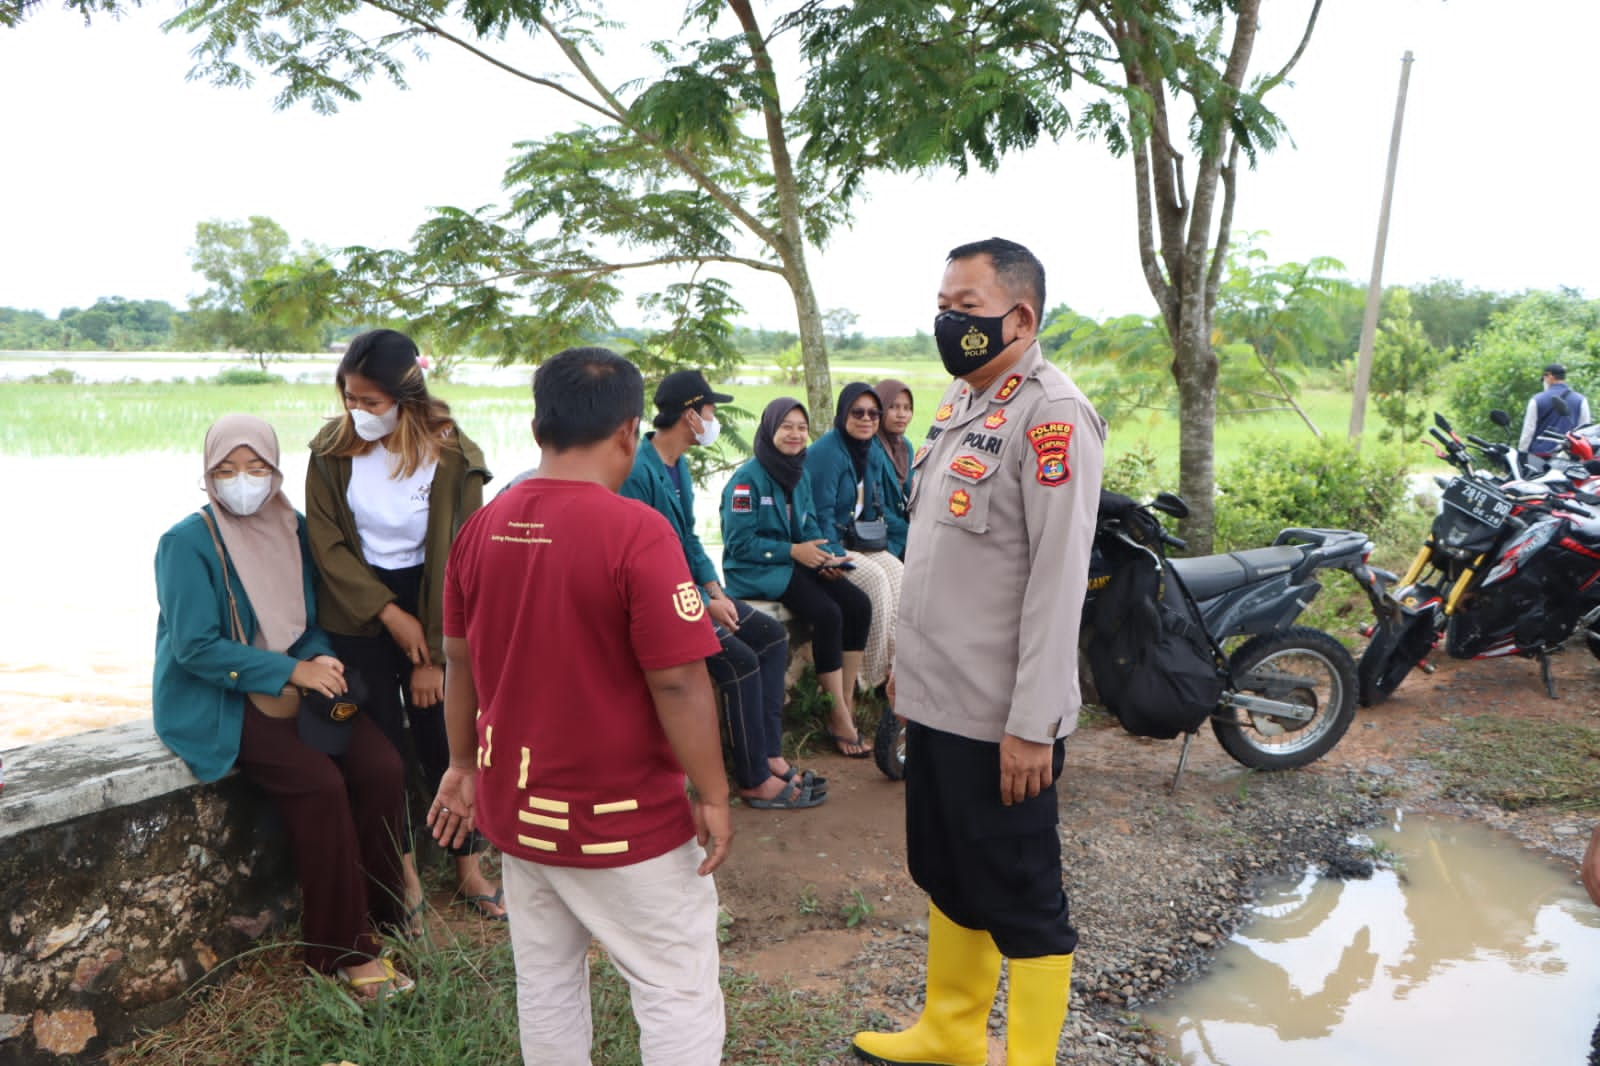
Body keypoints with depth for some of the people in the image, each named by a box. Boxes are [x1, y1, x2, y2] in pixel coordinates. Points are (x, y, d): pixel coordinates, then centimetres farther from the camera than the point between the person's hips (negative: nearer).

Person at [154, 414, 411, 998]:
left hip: (293, 686, 5)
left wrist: (323, 663, -13)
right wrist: (293, 670, -21)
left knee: (380, 766, -18)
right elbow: (195, 647, -16)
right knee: (319, 783, -26)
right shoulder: (187, 543, -11)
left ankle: (378, 916, -1)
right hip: (215, 699, -5)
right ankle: (343, 951, -12)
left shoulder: (294, 530, 5)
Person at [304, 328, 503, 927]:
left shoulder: (452, 456, -12)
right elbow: (327, 545, -5)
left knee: (442, 738, 3)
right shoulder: (333, 450, -7)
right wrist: (390, 614, -14)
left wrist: (435, 655, -9)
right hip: (357, 611, 1)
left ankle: (469, 868, 20)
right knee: (381, 743, 1)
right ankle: (405, 875, 17)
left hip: (430, 602, -1)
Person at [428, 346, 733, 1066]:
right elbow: (678, 682, -20)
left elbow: (459, 663, 8)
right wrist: (712, 796, -9)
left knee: (546, 985, 19)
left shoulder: (481, 527, -1)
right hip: (620, 814, -6)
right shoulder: (636, 531, -20)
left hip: (516, 804, 7)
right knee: (680, 992, 8)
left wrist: (463, 765, 20)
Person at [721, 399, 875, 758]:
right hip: (755, 571, -8)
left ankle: (847, 706, -6)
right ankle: (839, 720, -15)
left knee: (859, 604, -14)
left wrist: (827, 555, -9)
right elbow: (740, 543, -15)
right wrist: (793, 551, -20)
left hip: (797, 563, 8)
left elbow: (810, 527, 12)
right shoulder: (747, 478, -12)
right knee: (827, 614, -27)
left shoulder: (800, 475, 11)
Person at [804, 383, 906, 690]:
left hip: (862, 543, 7)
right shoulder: (825, 452, -13)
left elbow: (879, 508, 19)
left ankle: (895, 663, -14)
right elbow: (821, 514, -16)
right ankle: (873, 676, -17)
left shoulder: (875, 452, 12)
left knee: (897, 572, -20)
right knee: (875, 579, -27)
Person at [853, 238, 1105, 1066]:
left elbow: (1057, 581, -21)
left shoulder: (1051, 416, -17)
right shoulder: (958, 400, 11)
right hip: (936, 697, 9)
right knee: (945, 877, 22)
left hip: (1000, 716, -9)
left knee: (1021, 901, 7)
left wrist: (1032, 723, -21)